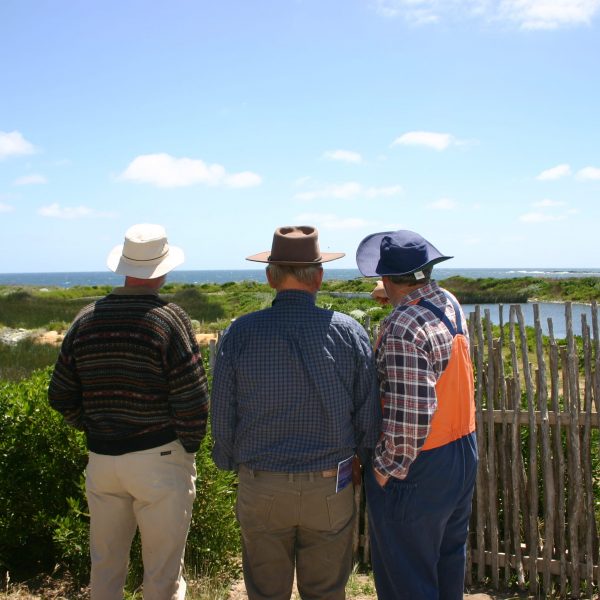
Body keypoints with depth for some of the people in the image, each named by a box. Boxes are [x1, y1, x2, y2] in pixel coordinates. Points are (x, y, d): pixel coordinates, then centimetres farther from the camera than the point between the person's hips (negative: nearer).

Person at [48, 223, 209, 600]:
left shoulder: (86, 319, 2)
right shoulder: (170, 319, -13)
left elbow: (61, 396, 7)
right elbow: (193, 403, -16)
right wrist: (189, 448, 0)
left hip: (101, 458, 5)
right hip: (160, 458, -5)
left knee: (106, 563, 20)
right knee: (163, 569, 9)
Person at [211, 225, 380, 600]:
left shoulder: (240, 333, -10)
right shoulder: (349, 332, -9)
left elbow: (222, 415, -4)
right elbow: (369, 417, -4)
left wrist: (231, 463, 13)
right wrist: (355, 456, 14)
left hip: (261, 489, 0)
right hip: (329, 490, 0)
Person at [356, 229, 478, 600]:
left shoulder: (402, 328, -26)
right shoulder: (451, 304, 0)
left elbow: (411, 415, -29)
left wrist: (388, 467, -15)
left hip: (419, 466, -9)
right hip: (464, 450, 9)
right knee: (449, 559, 25)